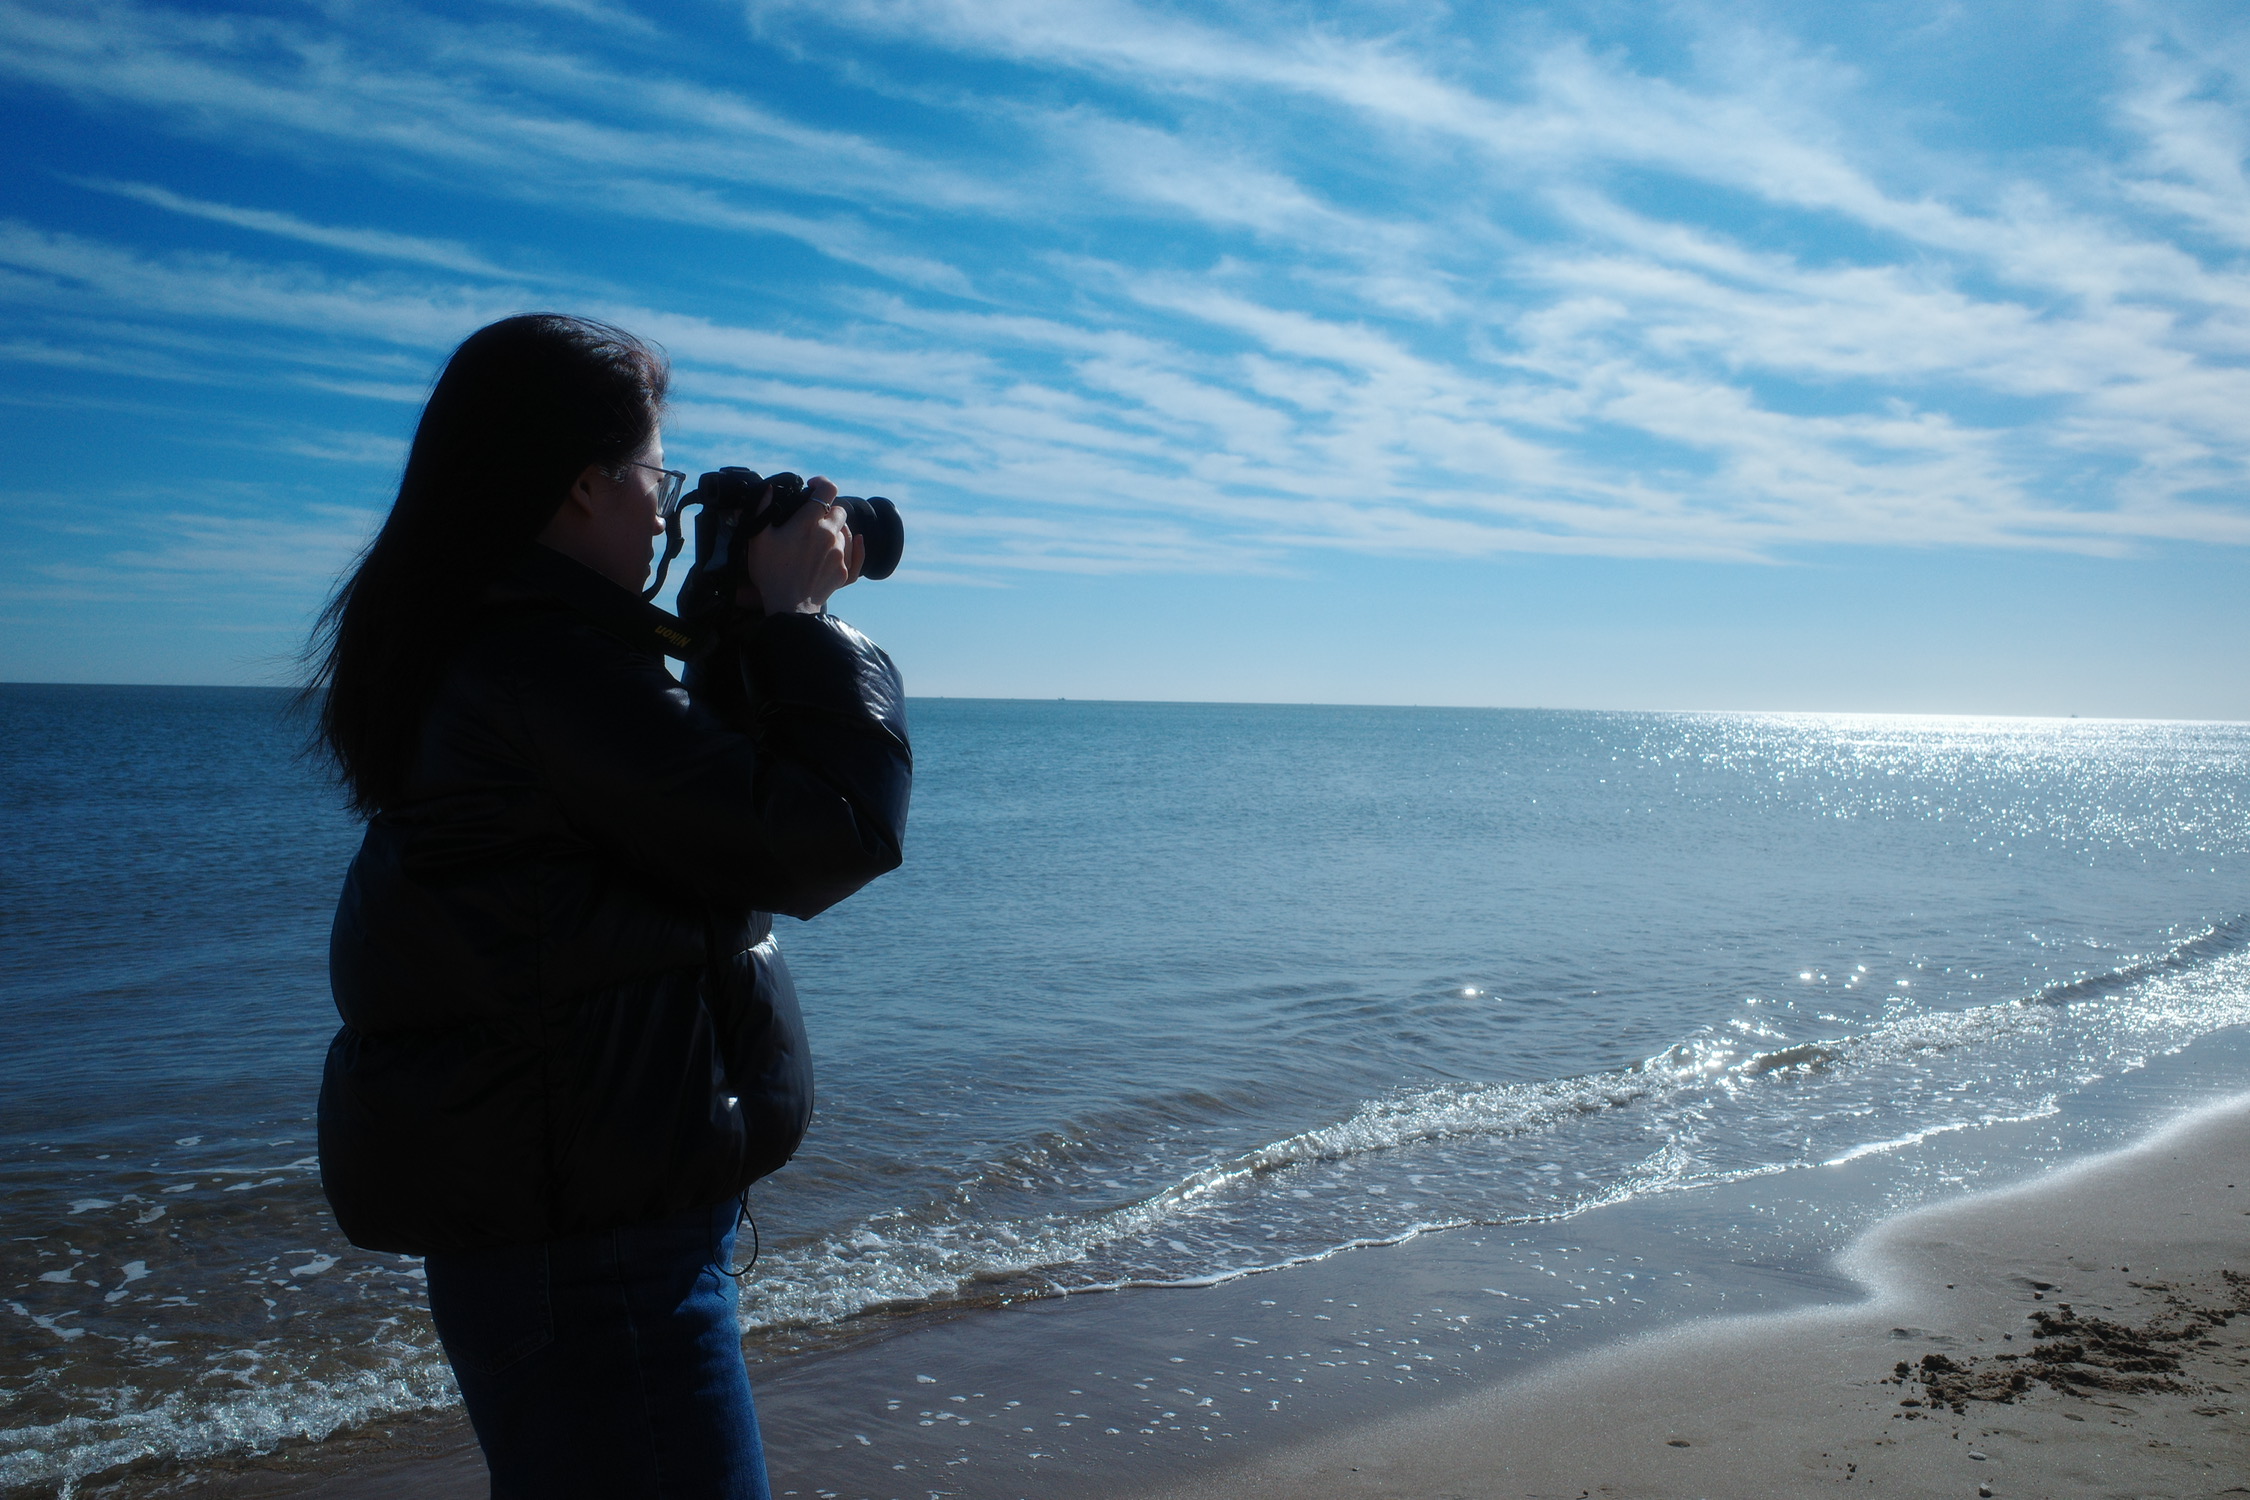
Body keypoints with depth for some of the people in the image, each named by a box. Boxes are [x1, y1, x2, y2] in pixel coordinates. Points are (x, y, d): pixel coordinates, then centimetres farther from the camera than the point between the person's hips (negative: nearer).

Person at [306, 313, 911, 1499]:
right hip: (595, 1235, -10)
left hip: (534, 1202, 10)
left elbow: (696, 795, 14)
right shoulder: (549, 667, -23)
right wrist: (795, 618, -11)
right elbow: (826, 840, -23)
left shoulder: (480, 650, 9)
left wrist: (751, 621, 7)